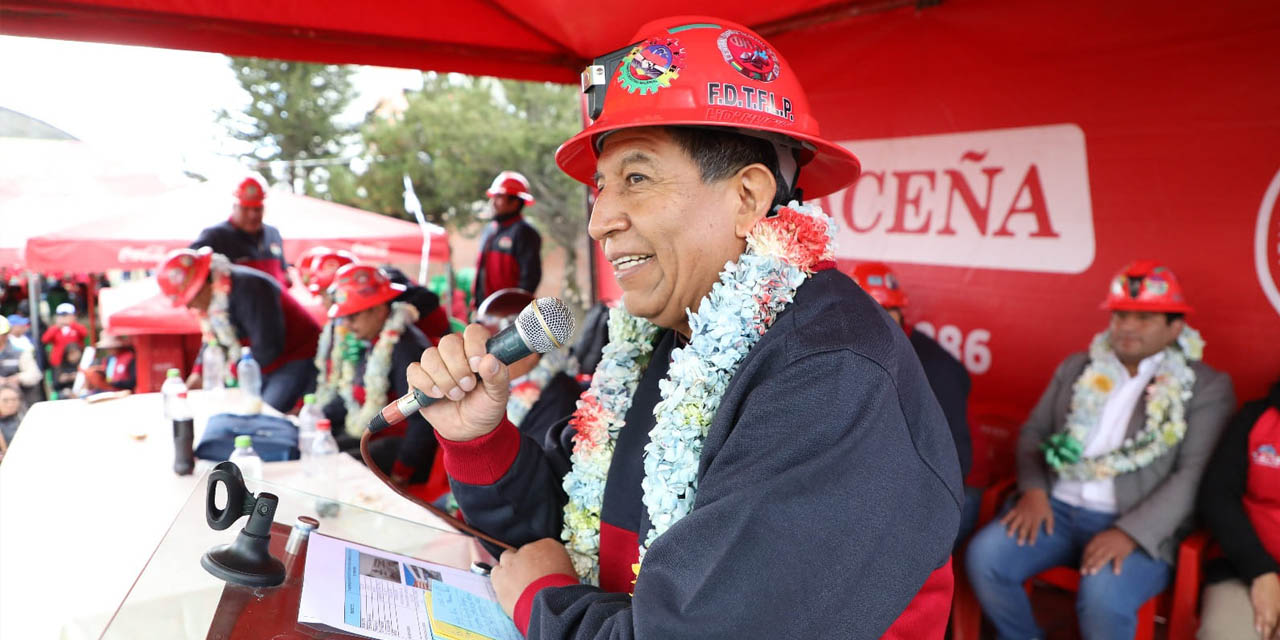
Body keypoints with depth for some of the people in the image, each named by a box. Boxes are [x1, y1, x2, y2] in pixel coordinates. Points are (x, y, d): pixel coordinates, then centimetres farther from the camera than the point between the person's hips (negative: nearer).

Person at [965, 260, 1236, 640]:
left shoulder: (1208, 387, 2)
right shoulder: (1077, 368, 16)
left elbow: (1193, 476, -8)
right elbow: (1034, 432, 16)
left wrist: (1130, 533, -20)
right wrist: (1034, 489, -4)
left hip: (1138, 527, -4)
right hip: (1057, 508, 4)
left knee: (1102, 594, -33)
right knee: (984, 556, -20)